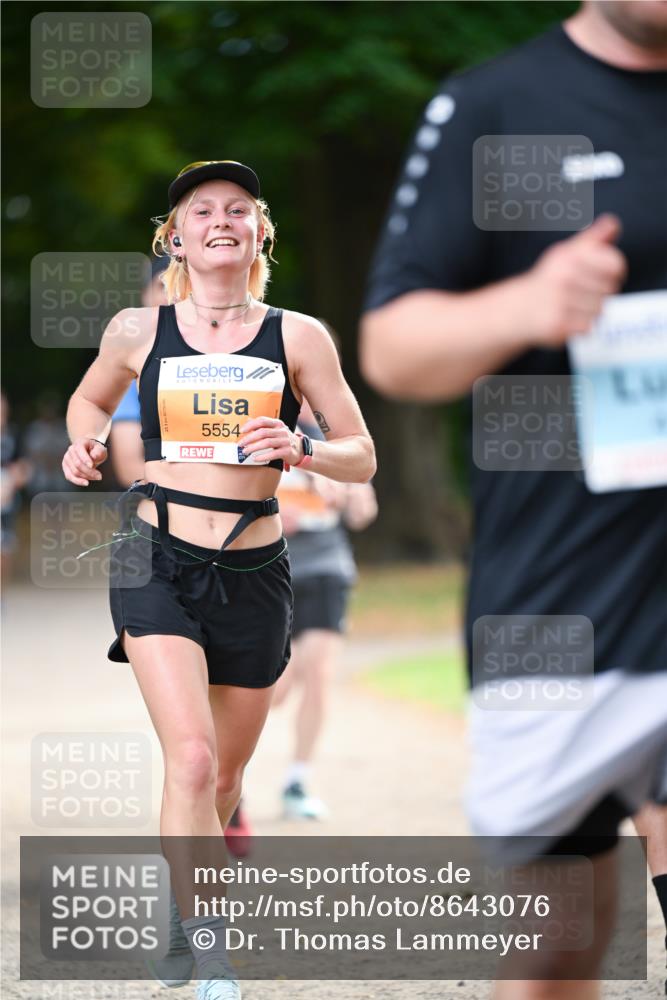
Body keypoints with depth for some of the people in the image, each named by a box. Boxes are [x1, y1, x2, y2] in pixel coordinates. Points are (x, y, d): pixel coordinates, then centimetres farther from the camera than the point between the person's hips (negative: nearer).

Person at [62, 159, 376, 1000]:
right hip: (158, 561, -2)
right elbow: (90, 398, 23)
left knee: (223, 777, 14)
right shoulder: (138, 331, 3)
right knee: (192, 758, -20)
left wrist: (300, 451, -17)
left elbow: (362, 459, 3)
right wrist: (86, 442, 1)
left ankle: (179, 917, 41)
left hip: (254, 574, 2)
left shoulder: (297, 337, 1)